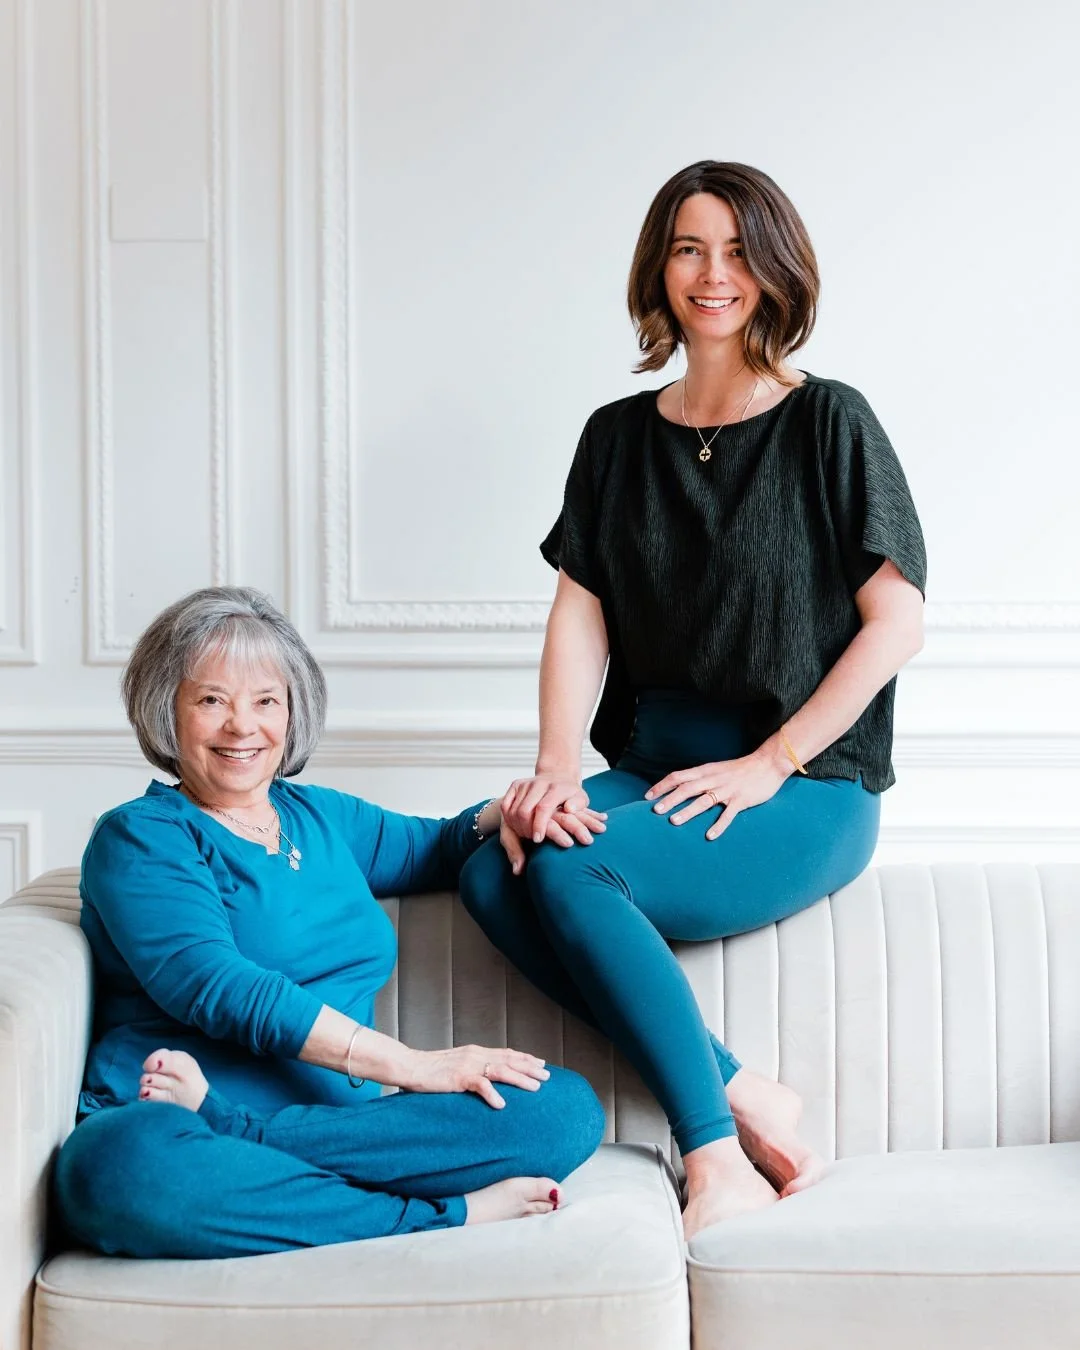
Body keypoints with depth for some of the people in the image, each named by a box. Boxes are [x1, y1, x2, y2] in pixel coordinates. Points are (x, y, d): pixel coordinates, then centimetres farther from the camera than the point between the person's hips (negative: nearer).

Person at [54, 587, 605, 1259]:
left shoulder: (320, 816, 24)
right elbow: (221, 992, -11)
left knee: (570, 1107, -17)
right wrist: (412, 1065, -16)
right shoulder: (139, 839, 4)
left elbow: (431, 850, 39)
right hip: (161, 1126, -5)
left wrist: (506, 813, 13)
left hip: (342, 1122, 6)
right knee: (121, 1167, -42)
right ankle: (444, 1218, -31)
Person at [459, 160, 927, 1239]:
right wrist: (555, 769, -12)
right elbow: (579, 617, 5)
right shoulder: (618, 437, 12)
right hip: (653, 770, 5)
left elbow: (896, 623, -6)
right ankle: (739, 1099, -21)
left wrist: (767, 766, -12)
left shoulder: (828, 424, -2)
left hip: (808, 789, -5)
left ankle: (719, 1162, -20)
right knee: (492, 875, -24)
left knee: (567, 869, -29)